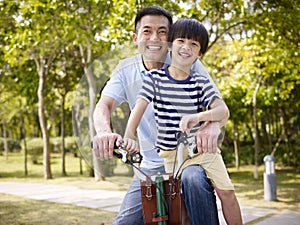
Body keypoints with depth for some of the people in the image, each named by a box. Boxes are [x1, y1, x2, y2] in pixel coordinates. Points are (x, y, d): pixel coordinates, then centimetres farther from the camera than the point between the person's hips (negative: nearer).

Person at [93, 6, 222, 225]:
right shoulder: (126, 70, 0)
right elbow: (104, 105, -14)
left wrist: (212, 126, -41)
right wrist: (105, 132, -39)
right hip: (151, 166, 3)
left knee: (194, 180, -35)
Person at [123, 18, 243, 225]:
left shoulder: (201, 82, -2)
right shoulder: (155, 78, -3)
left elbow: (223, 110, -16)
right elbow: (139, 107, -15)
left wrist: (198, 116, -37)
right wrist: (129, 136, -34)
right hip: (170, 152, -1)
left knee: (227, 191, -7)